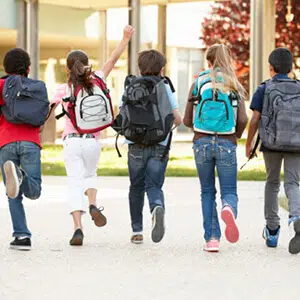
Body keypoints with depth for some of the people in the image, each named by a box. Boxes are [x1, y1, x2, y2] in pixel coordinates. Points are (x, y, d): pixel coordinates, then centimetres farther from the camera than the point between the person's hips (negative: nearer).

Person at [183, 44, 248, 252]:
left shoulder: (198, 84, 5)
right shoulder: (235, 86, 5)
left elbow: (187, 121, 6)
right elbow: (243, 120, -5)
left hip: (202, 142, 1)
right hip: (226, 144, -1)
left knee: (207, 192, 13)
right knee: (229, 191, 5)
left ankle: (212, 238, 4)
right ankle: (229, 210, -31)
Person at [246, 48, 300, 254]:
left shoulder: (264, 89, -1)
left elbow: (254, 120, -5)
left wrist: (249, 144, 6)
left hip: (272, 144, -1)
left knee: (272, 183, 19)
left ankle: (272, 230, 21)